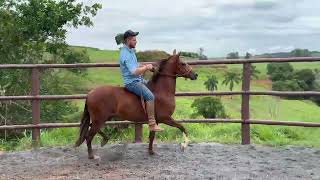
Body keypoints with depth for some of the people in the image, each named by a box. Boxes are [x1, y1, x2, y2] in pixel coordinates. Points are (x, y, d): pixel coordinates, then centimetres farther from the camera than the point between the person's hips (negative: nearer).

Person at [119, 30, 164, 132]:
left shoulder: (130, 51, 12)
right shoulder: (126, 54, -21)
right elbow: (134, 71, -29)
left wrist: (144, 67, 10)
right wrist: (146, 67, -16)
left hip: (138, 79, 11)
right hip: (132, 82, -11)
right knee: (150, 96, -25)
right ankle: (152, 124, -24)